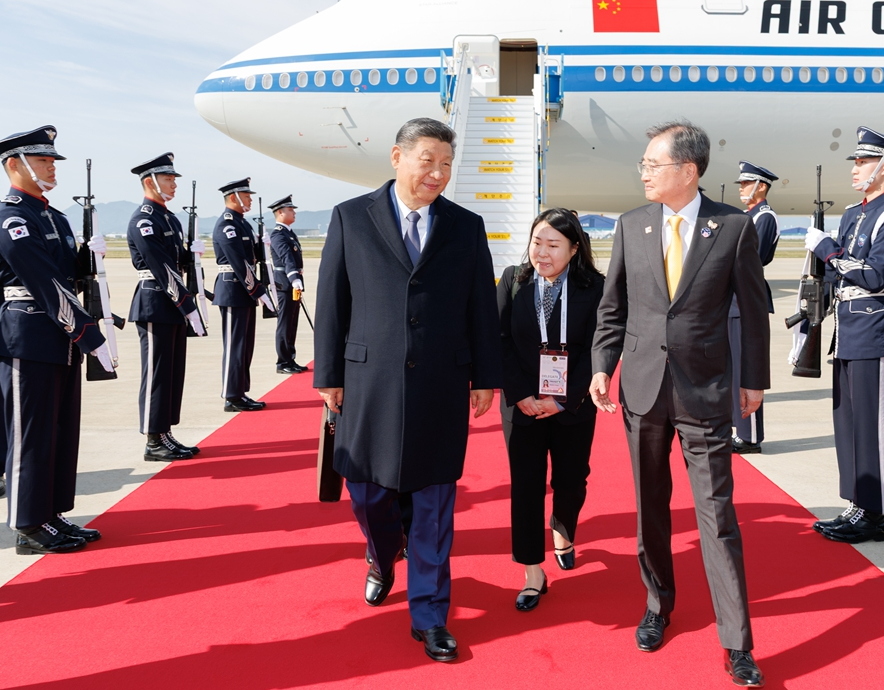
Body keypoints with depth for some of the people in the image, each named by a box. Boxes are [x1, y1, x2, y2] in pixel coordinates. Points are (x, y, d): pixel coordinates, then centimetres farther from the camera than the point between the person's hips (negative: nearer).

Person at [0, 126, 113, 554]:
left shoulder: (54, 218, 16)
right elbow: (49, 287, -20)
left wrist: (89, 253, -3)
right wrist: (91, 338, -21)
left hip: (62, 339, 9)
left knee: (63, 430, 13)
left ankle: (53, 517, 23)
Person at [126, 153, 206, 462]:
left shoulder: (170, 219, 16)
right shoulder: (142, 221, -14)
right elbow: (164, 270, -20)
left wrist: (192, 252, 0)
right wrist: (189, 307, -21)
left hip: (173, 306, 9)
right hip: (155, 307, -9)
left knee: (174, 372, 12)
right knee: (157, 374, -3)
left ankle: (165, 436, 20)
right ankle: (154, 443, 4)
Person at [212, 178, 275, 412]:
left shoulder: (241, 222, 16)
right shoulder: (226, 224, -15)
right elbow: (239, 263, -21)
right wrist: (259, 291, -20)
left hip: (245, 291, 10)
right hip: (233, 291, -10)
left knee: (245, 345, 13)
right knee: (235, 345, -4)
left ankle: (240, 393, 21)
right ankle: (232, 398, 2)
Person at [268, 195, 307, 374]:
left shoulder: (289, 232, 17)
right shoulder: (278, 234, -14)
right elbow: (287, 258, -29)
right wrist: (294, 279, -42)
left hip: (294, 284, 9)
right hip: (285, 284, -9)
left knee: (292, 325, 13)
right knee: (285, 324, -4)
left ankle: (290, 361, 21)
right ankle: (283, 364, 2)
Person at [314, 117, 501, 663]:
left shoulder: (467, 227, 6)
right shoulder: (351, 217, 3)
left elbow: (482, 307, 7)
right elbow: (332, 302, 3)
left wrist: (485, 378, 5)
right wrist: (330, 375, 1)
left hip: (442, 388, 0)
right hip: (370, 383, 0)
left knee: (434, 503, 5)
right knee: (366, 490, 11)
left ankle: (429, 614, 19)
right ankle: (383, 561, 44)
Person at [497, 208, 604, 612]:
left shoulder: (593, 288, -6)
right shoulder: (513, 281, -2)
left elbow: (594, 349, -8)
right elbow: (502, 341, -3)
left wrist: (563, 399, -13)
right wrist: (521, 395, -11)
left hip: (573, 405, 0)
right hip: (523, 405, 1)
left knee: (570, 480, 11)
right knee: (526, 484, 2)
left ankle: (563, 532, 45)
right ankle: (533, 574, 12)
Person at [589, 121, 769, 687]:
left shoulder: (735, 227, -5)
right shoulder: (631, 225, 3)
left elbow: (753, 307, 1)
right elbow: (613, 305, 8)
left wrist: (755, 380, 3)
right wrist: (602, 365, 1)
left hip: (705, 390, -3)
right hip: (642, 385, 3)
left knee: (718, 514, -1)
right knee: (651, 508, 14)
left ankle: (737, 644, 9)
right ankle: (659, 606, 33)